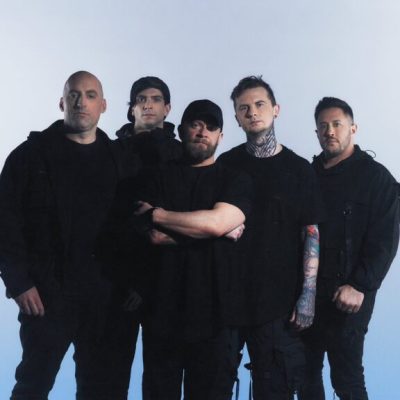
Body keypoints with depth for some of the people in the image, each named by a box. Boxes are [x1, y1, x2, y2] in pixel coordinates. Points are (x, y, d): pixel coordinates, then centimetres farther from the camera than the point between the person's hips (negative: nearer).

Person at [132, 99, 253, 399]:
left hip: (214, 313, -1)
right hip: (162, 310, 1)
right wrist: (215, 230, -9)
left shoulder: (235, 181, 5)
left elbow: (216, 222, -15)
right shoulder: (157, 178, 9)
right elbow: (154, 235, -7)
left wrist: (157, 215, -5)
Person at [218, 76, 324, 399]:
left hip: (280, 295, -2)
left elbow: (311, 234, -2)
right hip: (229, 291, 2)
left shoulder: (299, 169, 0)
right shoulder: (226, 164, 5)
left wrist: (308, 294, -8)